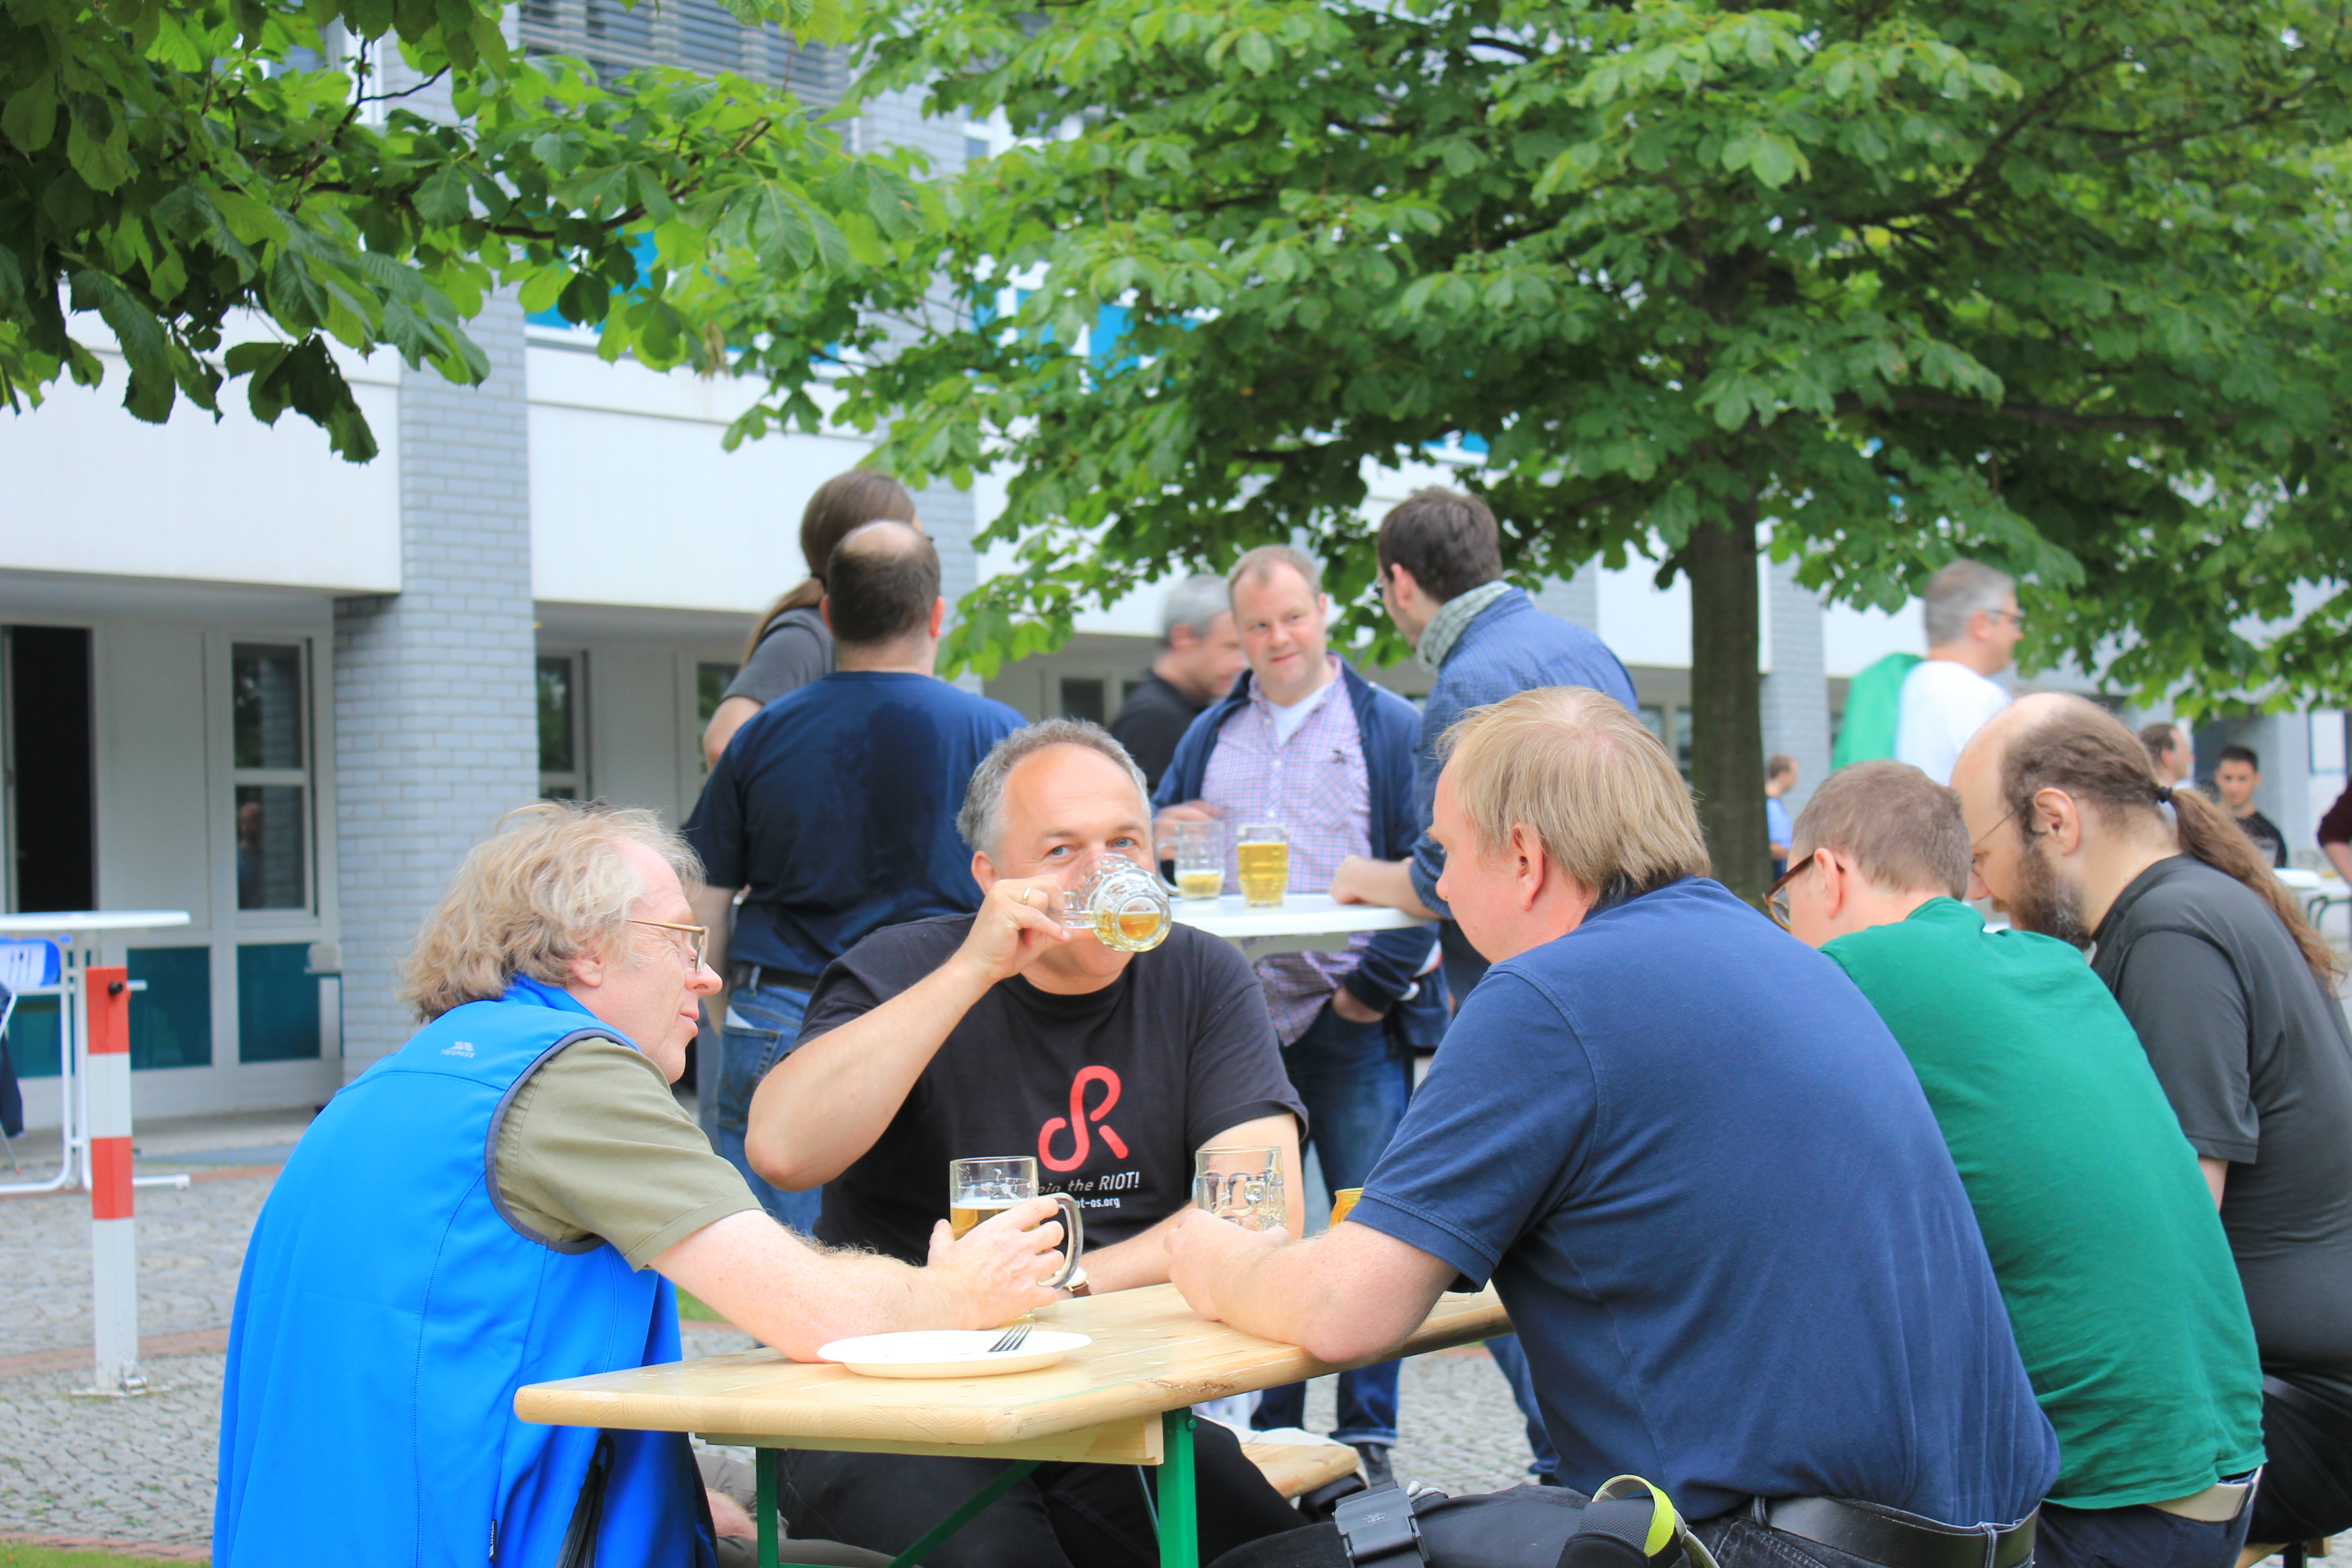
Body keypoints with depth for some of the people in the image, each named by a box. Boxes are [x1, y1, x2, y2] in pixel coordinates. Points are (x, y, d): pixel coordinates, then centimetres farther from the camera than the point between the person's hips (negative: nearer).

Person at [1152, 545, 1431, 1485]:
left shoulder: (1389, 729, 2)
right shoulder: (1210, 737, 16)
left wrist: (1378, 981, -12)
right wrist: (1162, 834, 0)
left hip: (1351, 1024, -4)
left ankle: (1367, 1434, 6)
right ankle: (1265, 1428, 16)